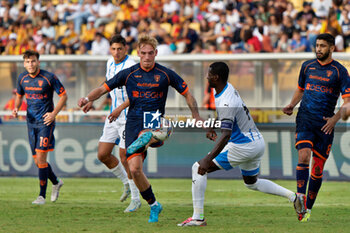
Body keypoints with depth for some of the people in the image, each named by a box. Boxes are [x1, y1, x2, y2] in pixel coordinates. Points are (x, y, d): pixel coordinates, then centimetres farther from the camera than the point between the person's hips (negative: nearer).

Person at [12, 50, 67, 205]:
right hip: (31, 122, 6)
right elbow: (19, 96, 20)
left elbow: (63, 95, -4)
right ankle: (56, 182, 34)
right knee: (37, 160, 8)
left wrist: (54, 113, -15)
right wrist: (16, 108, -1)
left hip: (45, 121, -6)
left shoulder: (49, 77, -11)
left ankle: (42, 195, -6)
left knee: (41, 157, -13)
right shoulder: (22, 78, 4)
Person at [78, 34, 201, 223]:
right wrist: (87, 99, -13)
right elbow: (104, 88, 7)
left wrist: (197, 119, 5)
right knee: (134, 169, -9)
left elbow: (187, 94, 12)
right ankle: (153, 205, 6)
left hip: (156, 122, 0)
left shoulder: (165, 74, 4)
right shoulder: (128, 74, 6)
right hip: (134, 123, 0)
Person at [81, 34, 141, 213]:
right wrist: (92, 100, 26)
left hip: (129, 116, -8)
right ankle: (127, 183, 26)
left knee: (125, 157, -7)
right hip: (114, 116, 8)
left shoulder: (130, 66, -18)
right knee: (103, 154, 4)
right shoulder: (110, 63, 8)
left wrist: (120, 108, -39)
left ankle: (136, 199, 7)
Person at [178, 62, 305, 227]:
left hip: (244, 147, -10)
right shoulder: (228, 88, 5)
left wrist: (208, 159, -40)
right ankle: (293, 196, 22)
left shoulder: (226, 103, -25)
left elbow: (226, 135, -35)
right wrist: (211, 127, 15)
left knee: (198, 168, -9)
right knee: (252, 183, 32)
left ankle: (198, 218, -10)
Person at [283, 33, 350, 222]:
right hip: (305, 119, 1)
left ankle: (308, 208, 15)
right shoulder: (307, 66, 10)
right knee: (303, 156, -21)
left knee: (318, 168, 3)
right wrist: (291, 105, 7)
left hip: (325, 124, -1)